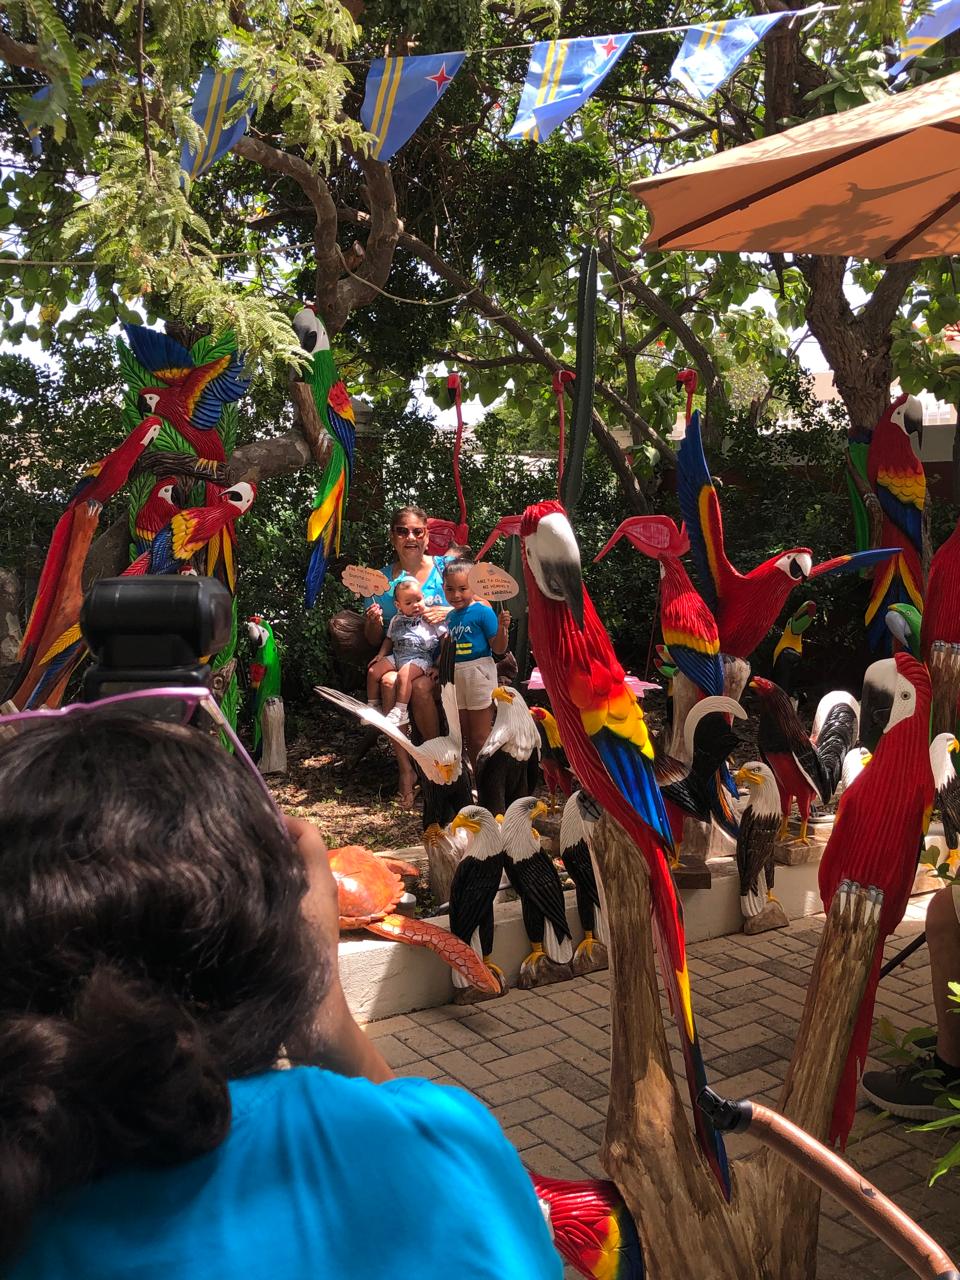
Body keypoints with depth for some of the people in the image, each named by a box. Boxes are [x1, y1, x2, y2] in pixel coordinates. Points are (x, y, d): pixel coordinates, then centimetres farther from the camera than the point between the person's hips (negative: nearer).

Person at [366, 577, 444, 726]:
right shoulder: (396, 620, 15)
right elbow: (389, 639, 26)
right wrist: (381, 655, 10)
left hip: (420, 657, -6)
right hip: (397, 655, 6)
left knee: (404, 675, -33)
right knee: (373, 672, -5)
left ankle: (400, 712, -28)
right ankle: (373, 705, 9)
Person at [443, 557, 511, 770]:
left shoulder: (483, 611, -12)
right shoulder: (450, 616, 8)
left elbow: (498, 649, -13)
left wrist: (502, 629, -29)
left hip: (478, 673, -7)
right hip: (456, 675, 7)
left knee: (480, 737, -2)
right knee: (467, 736, 16)